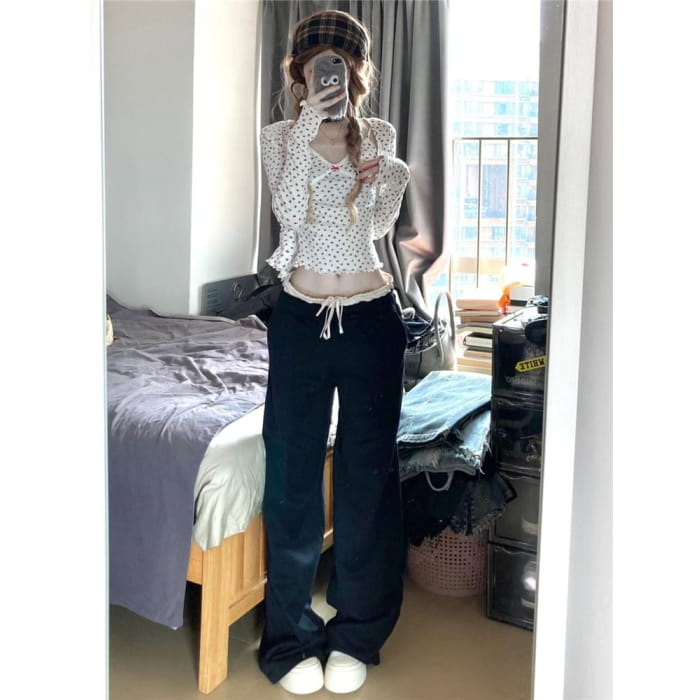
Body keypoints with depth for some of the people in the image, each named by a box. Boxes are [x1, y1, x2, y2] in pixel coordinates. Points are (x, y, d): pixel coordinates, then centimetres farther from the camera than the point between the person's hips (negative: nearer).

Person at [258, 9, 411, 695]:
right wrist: (305, 132, -22)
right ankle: (292, 635, 20)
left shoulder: (381, 135, 5)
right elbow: (289, 212, -15)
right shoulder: (279, 137, 1)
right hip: (300, 318, 0)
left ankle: (356, 631, 24)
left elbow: (378, 224, 0)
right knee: (292, 472, 3)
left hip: (371, 318, 1)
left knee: (367, 471, 6)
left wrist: (377, 182, -18)